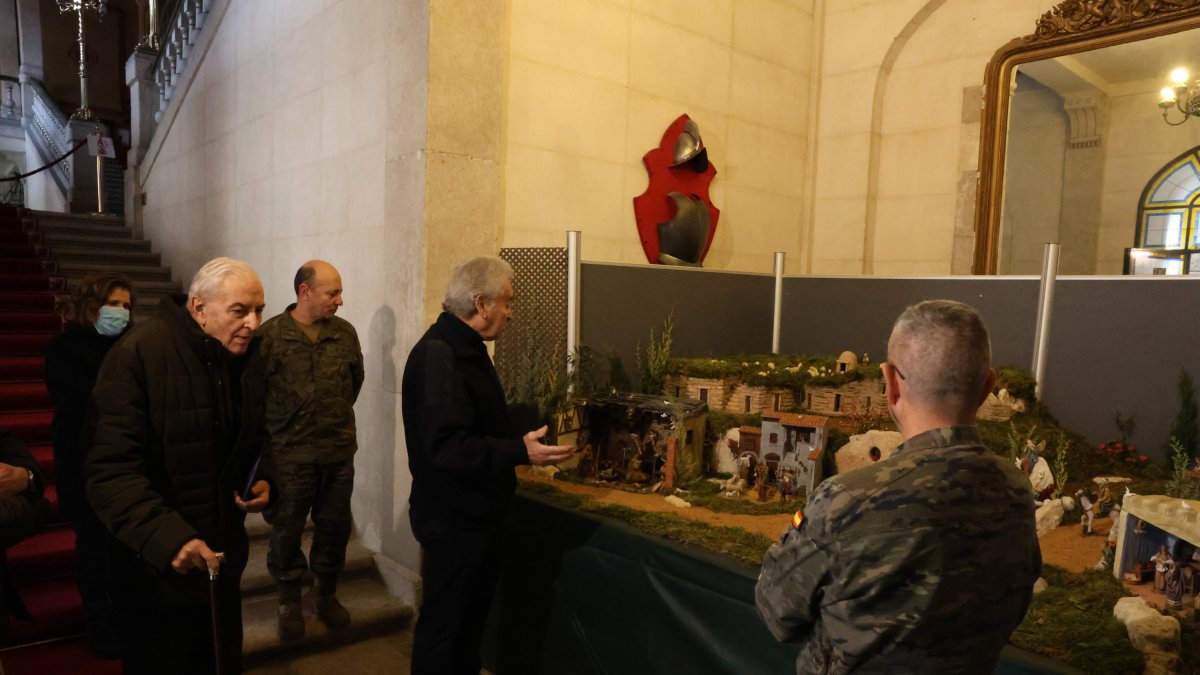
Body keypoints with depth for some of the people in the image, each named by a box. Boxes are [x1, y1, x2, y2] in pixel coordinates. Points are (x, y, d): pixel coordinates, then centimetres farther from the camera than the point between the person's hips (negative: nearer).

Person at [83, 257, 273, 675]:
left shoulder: (247, 357, 2)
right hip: (157, 568, -6)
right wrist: (167, 537, -36)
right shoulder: (139, 353, -20)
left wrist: (262, 481, -2)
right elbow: (110, 469, -26)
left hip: (222, 557, 6)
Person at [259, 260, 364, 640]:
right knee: (287, 530, 10)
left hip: (339, 451, 3)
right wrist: (282, 425, 3)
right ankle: (289, 601, 30)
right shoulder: (271, 334, -11)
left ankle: (328, 594, 34)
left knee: (334, 525, 14)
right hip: (289, 453, -3)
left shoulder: (346, 333, 1)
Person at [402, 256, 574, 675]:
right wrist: (521, 452, -33)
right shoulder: (437, 355, -23)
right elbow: (446, 446, -31)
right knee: (442, 622, 6)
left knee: (472, 613, 23)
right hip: (451, 519, -10)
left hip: (476, 513, 10)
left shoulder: (466, 349, 11)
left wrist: (532, 432, 9)